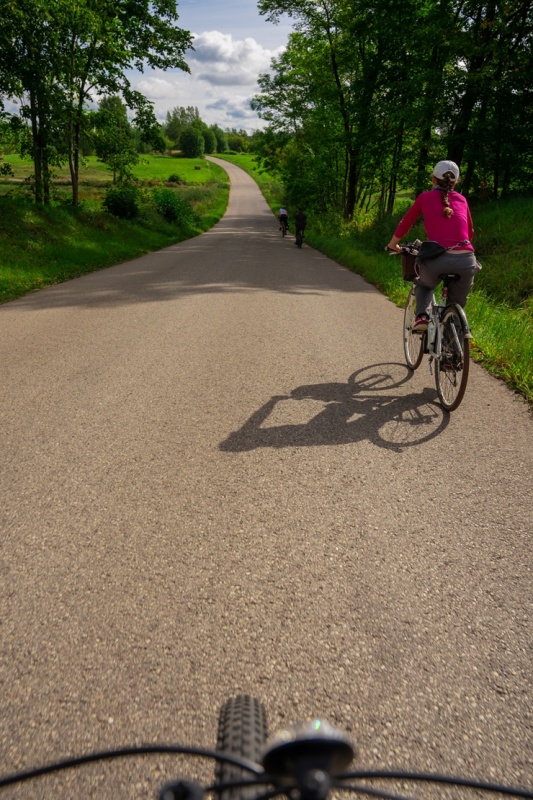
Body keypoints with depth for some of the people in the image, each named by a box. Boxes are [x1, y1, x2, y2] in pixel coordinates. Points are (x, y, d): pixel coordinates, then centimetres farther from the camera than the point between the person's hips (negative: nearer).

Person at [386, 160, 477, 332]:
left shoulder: (425, 197, 14)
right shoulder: (462, 199, 21)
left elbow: (405, 223, 22)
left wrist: (393, 244, 39)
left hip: (437, 260, -2)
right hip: (466, 260, 2)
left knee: (424, 284, 32)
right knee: (456, 306, 24)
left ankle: (422, 316, 8)